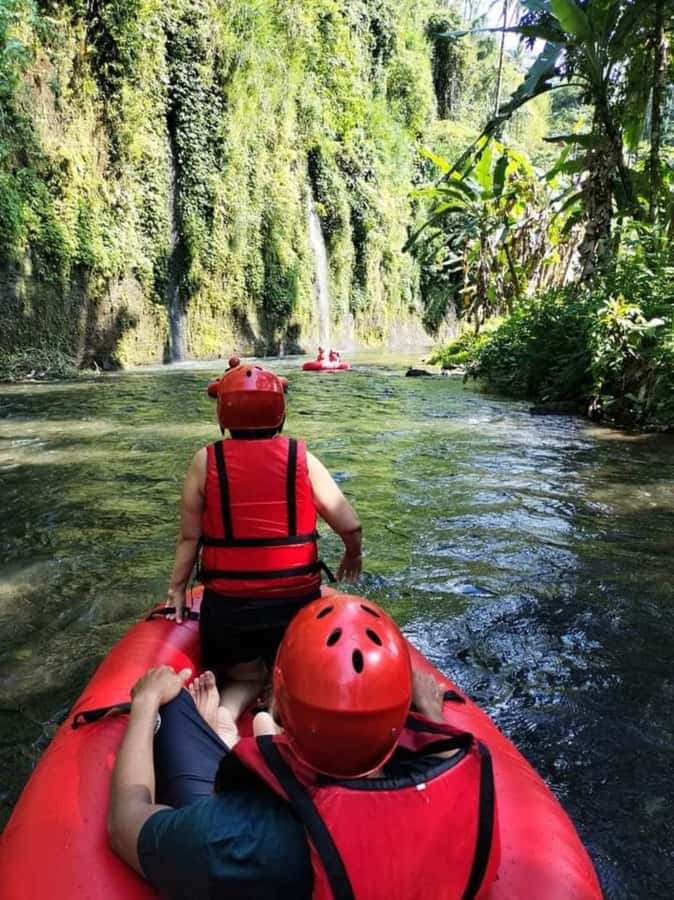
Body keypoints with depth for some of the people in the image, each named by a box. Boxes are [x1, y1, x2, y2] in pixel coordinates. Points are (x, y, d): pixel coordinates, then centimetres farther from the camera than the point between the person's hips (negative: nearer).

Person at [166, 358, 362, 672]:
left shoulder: (206, 461, -8)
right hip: (297, 601, 0)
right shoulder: (301, 458, -7)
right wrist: (353, 555, 17)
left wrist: (177, 588, 14)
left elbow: (189, 537, -1)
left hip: (227, 605, 0)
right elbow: (350, 526, -4)